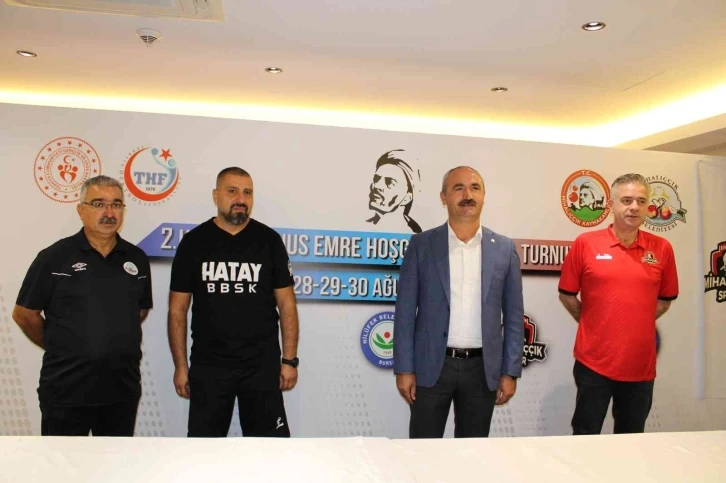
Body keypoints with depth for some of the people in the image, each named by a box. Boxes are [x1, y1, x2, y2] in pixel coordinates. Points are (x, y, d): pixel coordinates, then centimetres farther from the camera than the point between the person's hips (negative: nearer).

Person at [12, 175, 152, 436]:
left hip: (123, 388, 4)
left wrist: (116, 342, 11)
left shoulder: (137, 259, 4)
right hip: (66, 389, -3)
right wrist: (58, 346, 7)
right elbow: (24, 314, 0)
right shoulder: (54, 257, -7)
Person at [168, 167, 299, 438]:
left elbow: (286, 304, 1)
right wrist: (180, 365, 0)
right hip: (208, 366, 1)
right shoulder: (194, 242, 0)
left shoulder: (269, 241, -1)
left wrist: (289, 360, -3)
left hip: (262, 365, -1)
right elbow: (177, 309, 3)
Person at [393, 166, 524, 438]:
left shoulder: (504, 249, 3)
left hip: (482, 368, 2)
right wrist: (404, 368, -6)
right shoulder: (421, 245, -1)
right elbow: (405, 311, -2)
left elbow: (513, 315, 5)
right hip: (431, 365, -1)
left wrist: (510, 372, 1)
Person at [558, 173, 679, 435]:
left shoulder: (661, 248, 1)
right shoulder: (585, 243, -5)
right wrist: (592, 324, 5)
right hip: (593, 363, -2)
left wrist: (638, 323, 7)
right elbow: (566, 294, 3)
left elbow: (665, 299, 13)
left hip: (641, 366, 3)